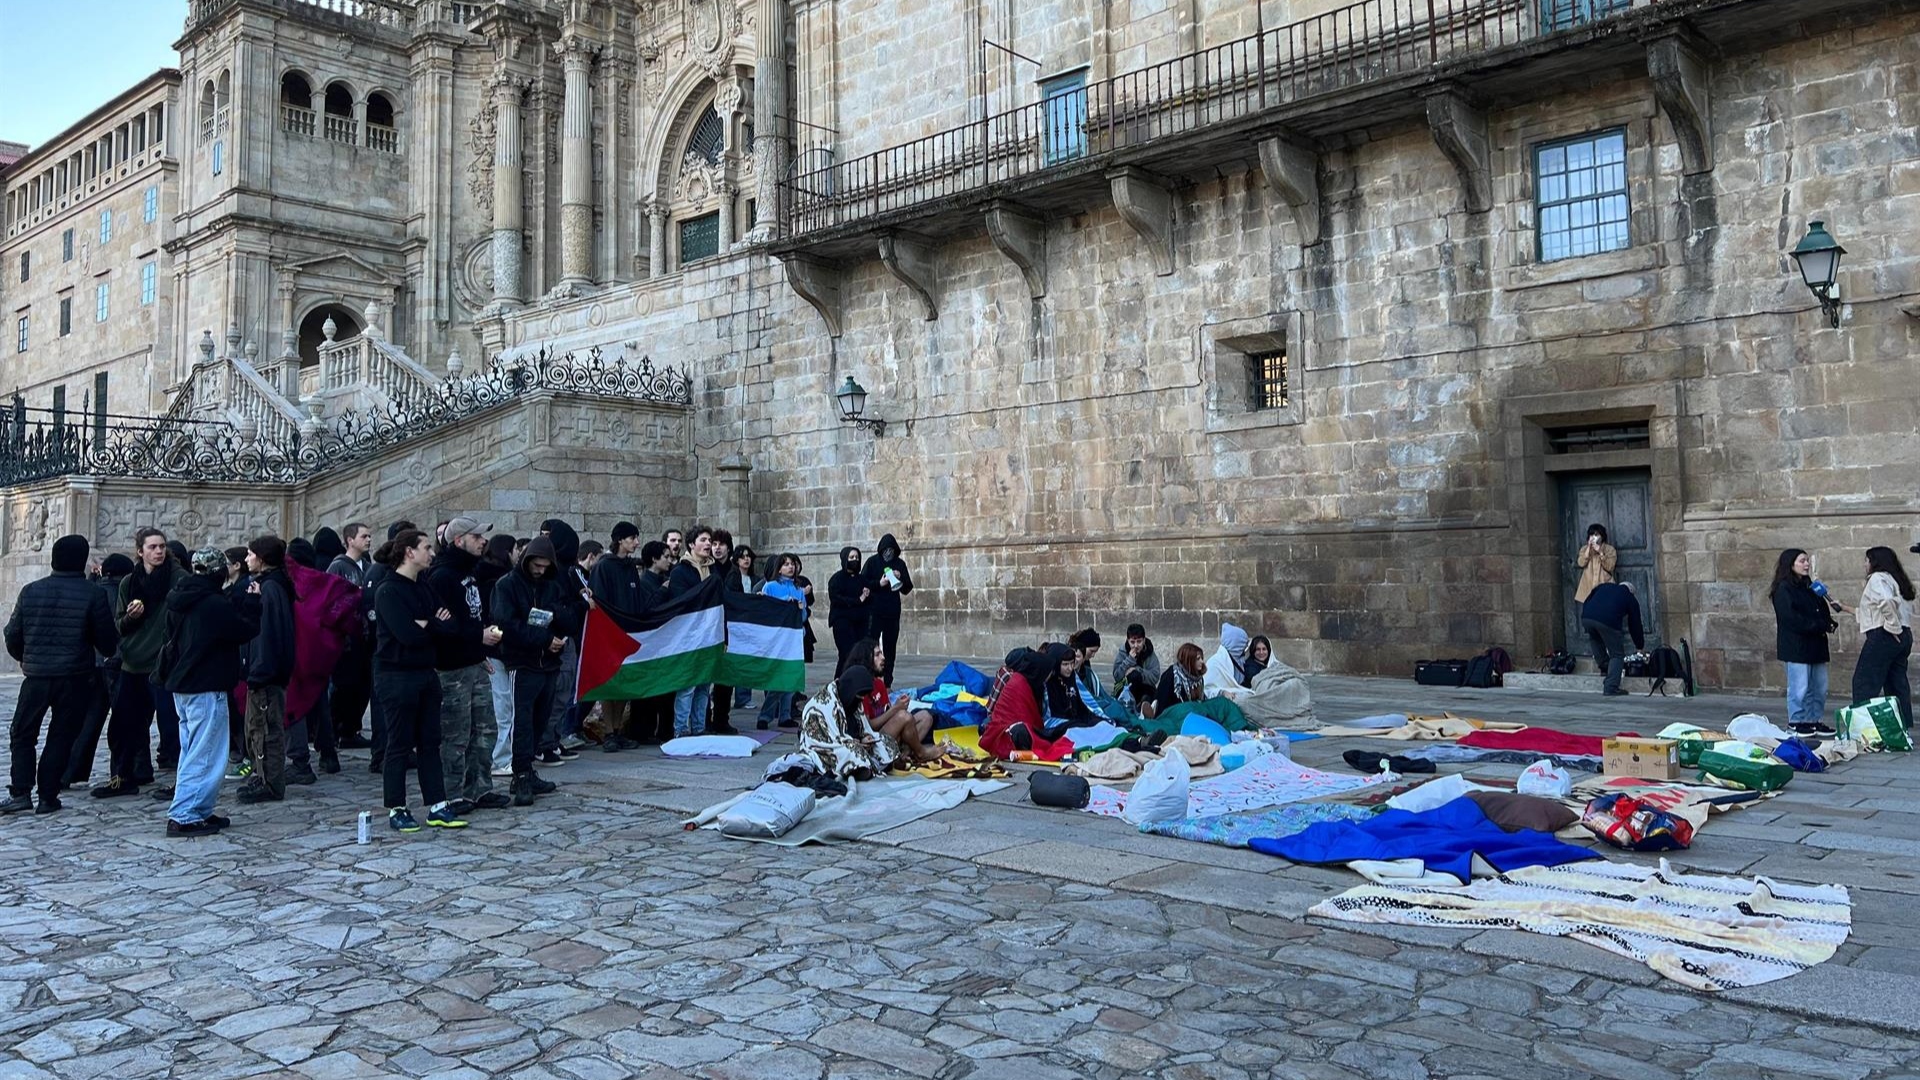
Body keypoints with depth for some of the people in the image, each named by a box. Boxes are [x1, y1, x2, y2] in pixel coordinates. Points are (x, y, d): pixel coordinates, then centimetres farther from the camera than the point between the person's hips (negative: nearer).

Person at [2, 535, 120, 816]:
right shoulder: (93, 594, -9)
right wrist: (109, 651, 19)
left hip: (35, 676, 2)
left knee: (23, 734, 15)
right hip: (75, 678, -2)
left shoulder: (30, 591, 2)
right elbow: (107, 640, -4)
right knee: (61, 737, 6)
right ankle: (48, 797, 7)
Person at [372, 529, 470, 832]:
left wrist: (425, 625, -15)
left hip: (425, 672, 8)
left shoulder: (423, 588, 11)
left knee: (430, 741, 9)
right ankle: (396, 810, 12)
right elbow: (408, 635, -23)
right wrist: (436, 625, -8)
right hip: (396, 675, -8)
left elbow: (452, 626, 2)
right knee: (399, 744, 1)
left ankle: (437, 806, 14)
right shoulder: (388, 592, -12)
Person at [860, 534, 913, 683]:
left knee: (890, 646, 6)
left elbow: (907, 589, 10)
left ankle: (887, 682, 12)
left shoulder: (900, 564, 9)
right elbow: (862, 582, -4)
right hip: (874, 611, -3)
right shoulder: (872, 562, 1)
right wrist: (878, 583, -17)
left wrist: (900, 578, -9)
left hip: (893, 612, 3)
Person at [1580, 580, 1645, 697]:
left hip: (1586, 617, 3)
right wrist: (1640, 646, 39)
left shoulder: (1604, 586, 33)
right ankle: (1611, 688, 4)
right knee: (1617, 655, 11)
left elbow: (1586, 602, 27)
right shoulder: (1631, 599, 25)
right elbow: (1635, 624, 28)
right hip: (1608, 621, -3)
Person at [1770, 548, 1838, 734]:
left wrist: (1828, 624, -6)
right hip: (1795, 646, -9)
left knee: (1819, 686, 11)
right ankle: (1797, 722, 3)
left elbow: (1823, 611, 16)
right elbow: (1791, 618, -17)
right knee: (1799, 687, -5)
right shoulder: (1783, 589, -9)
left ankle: (1815, 720, 20)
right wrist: (1820, 626, -16)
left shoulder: (1809, 587, 17)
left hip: (1815, 644, 9)